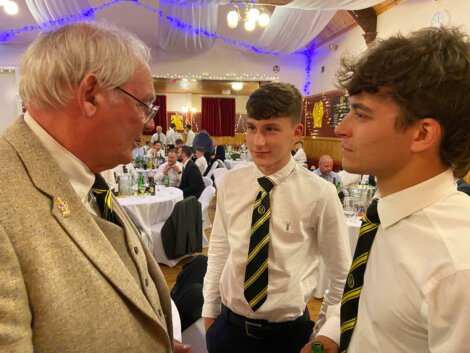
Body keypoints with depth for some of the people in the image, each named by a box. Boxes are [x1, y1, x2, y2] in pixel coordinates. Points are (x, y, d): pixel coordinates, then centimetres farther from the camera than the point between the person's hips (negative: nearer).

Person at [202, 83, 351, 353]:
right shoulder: (230, 184, -8)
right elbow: (219, 250, 2)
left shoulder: (320, 194, -18)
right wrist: (210, 311, 8)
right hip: (228, 325, 3)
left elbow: (342, 275, -6)